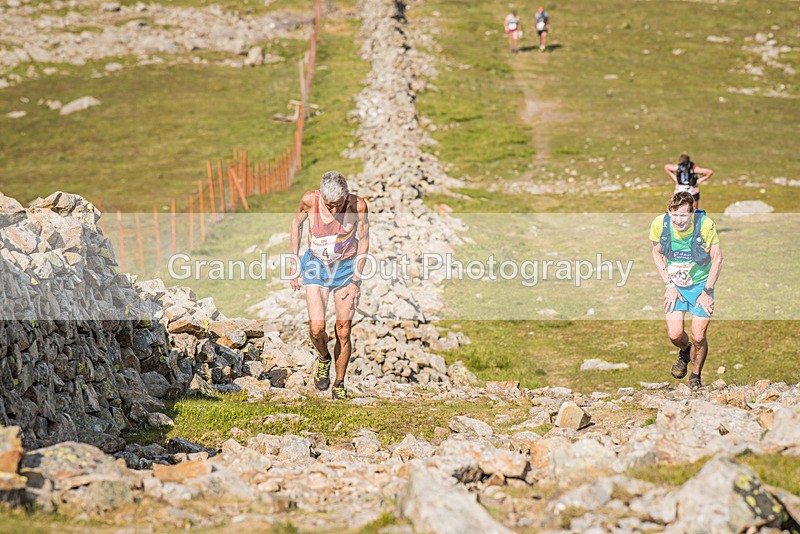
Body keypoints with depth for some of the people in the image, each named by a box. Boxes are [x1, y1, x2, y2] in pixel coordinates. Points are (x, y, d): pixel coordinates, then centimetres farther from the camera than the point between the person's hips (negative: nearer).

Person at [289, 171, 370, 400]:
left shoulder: (358, 205, -21)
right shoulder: (310, 200, -20)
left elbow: (363, 240, -6)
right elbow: (297, 222, 2)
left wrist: (356, 279, -9)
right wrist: (294, 264, 3)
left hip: (346, 268, 0)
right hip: (315, 265, 0)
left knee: (343, 332, 0)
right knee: (316, 328, -14)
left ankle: (339, 383, 19)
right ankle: (324, 358, 19)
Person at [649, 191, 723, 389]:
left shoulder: (705, 225, -24)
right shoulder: (660, 224, -17)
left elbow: (717, 259, -10)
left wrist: (707, 292, -11)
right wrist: (669, 285, -4)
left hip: (701, 284, -2)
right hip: (674, 284, 2)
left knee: (698, 337, -7)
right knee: (675, 335, -10)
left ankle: (696, 375, 22)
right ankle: (685, 351, 28)